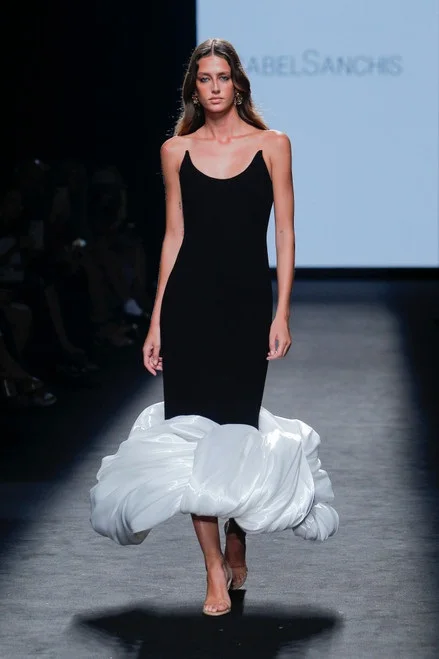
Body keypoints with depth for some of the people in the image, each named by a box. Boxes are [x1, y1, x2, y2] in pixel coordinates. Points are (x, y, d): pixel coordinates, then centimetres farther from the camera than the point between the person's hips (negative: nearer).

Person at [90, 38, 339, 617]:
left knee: (236, 425, 3)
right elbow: (174, 236, 9)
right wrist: (156, 321, 7)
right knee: (193, 428, -3)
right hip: (188, 298, 1)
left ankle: (237, 538, 31)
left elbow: (285, 234, 1)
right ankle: (216, 573, 4)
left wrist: (282, 314, -6)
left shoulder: (272, 145, 2)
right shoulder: (177, 150, 7)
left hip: (247, 299, -1)